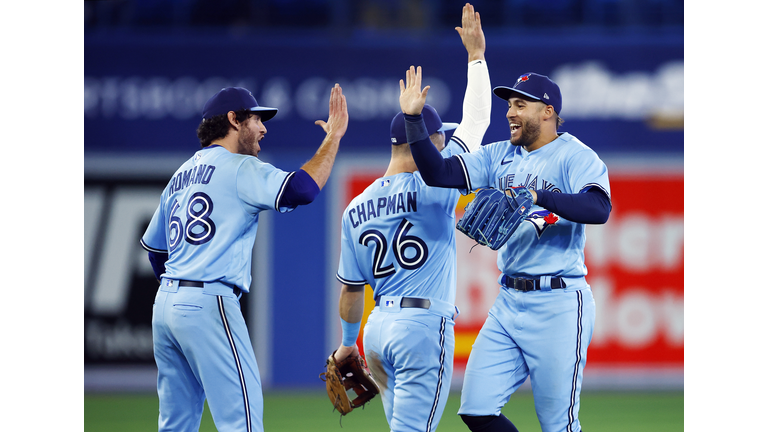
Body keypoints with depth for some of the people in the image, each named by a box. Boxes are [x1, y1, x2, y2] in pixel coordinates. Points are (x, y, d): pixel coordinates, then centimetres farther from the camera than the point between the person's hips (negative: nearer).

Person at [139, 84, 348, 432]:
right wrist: (333, 137, -9)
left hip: (165, 303, 9)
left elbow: (153, 247, 26)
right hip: (209, 304, -9)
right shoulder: (239, 168, -5)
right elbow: (301, 189, -19)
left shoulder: (181, 176, 20)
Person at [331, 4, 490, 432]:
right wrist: (476, 55, 4)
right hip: (425, 324, -7)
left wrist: (348, 342, 28)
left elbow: (351, 288, 15)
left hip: (378, 328, 7)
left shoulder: (356, 209, 9)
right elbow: (476, 121, -4)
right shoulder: (431, 187, -8)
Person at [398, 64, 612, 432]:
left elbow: (599, 208, -25)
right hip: (508, 302, 7)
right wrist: (413, 118, -3)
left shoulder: (576, 156, -7)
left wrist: (537, 197, -36)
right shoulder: (500, 156, 13)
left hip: (559, 305, -7)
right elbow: (438, 174, 6)